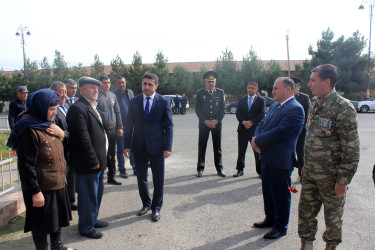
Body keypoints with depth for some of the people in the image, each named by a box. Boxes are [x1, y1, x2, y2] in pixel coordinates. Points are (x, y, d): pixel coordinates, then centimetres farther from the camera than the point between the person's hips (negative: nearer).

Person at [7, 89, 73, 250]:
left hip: (57, 184, 9)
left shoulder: (49, 124, 10)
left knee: (57, 218, 22)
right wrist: (35, 192, -21)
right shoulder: (29, 131, -19)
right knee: (42, 225, 7)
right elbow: (26, 165, -20)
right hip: (42, 188, -9)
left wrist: (61, 134, -2)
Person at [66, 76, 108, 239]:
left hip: (97, 161, 10)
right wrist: (92, 161, -21)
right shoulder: (77, 108, -19)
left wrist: (99, 159, 15)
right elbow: (83, 138, -23)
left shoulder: (92, 107, 14)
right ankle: (86, 228, 21)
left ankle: (93, 219, 40)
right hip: (87, 164, -10)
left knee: (97, 192, 22)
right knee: (88, 196, 4)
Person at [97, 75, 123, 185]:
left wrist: (119, 127, 10)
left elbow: (117, 112, 15)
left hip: (113, 129, 5)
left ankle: (111, 177, 24)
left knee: (112, 155, 12)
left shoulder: (113, 96, 12)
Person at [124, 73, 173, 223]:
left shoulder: (163, 102, -3)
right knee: (141, 178, 13)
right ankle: (146, 203, 34)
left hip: (157, 146, -2)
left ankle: (156, 208, 25)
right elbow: (129, 125, 6)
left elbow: (168, 125, -4)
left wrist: (168, 147, -10)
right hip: (139, 146, 2)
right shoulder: (134, 101, 4)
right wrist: (127, 145, 0)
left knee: (158, 179, 8)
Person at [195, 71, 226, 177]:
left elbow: (223, 108, 4)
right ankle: (200, 168, 13)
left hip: (217, 123, 1)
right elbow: (197, 109, 0)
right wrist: (205, 121, -10)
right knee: (202, 146, 2)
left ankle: (219, 168, 16)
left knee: (217, 147, 6)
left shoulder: (220, 92, 7)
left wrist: (216, 120, -8)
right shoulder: (200, 93, 4)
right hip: (203, 124, -1)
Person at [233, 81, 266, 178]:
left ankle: (260, 171, 13)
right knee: (241, 151, 8)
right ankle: (240, 170, 18)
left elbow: (262, 114, -6)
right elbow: (238, 113, 4)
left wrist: (251, 122, -14)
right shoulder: (241, 99, 12)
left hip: (255, 129, -3)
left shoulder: (261, 100, 3)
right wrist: (244, 122, -12)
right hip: (243, 129, 3)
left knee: (258, 151, 2)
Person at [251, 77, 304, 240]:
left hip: (280, 161, -9)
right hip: (267, 158, 9)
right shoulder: (274, 106, 13)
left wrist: (258, 141, -14)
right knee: (267, 191, 21)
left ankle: (281, 227, 22)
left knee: (280, 195, 6)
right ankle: (270, 219, 39)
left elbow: (280, 132, -24)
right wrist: (256, 139, -7)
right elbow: (262, 124, 14)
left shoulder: (295, 109, -17)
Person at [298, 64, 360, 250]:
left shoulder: (343, 109, -17)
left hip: (331, 176, -7)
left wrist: (343, 179, -15)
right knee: (305, 211, 15)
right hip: (310, 173, 7)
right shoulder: (315, 104, 7)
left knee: (333, 214, 13)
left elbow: (351, 149, -16)